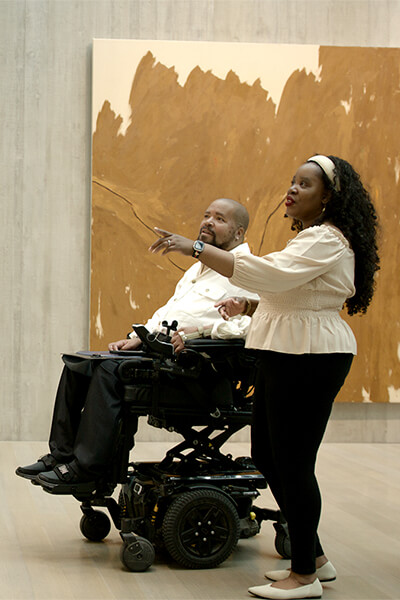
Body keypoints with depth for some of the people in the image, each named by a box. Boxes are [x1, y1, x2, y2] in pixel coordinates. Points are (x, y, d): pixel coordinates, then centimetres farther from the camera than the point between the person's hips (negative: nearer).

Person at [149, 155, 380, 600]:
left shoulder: (326, 241, -15)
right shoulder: (311, 237, 21)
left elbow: (270, 272, -30)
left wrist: (195, 248, -31)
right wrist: (250, 307, 8)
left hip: (309, 360, -11)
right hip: (288, 358, 11)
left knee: (293, 463, -6)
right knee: (266, 455, 14)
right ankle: (314, 557, 24)